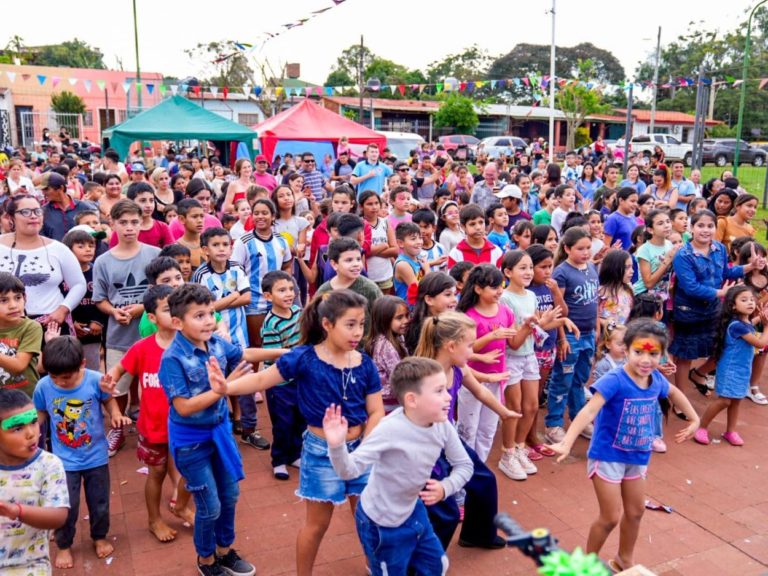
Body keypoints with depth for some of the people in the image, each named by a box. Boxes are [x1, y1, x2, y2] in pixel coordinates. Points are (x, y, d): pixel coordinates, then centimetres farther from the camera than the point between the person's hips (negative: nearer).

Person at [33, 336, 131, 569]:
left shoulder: (96, 380, -22)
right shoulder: (43, 387, -19)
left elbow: (108, 401, -3)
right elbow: (40, 416, -1)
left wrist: (116, 416, -20)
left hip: (96, 457, 0)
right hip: (64, 461, 0)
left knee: (99, 503, 17)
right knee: (66, 507, 8)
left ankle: (100, 537, 44)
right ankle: (63, 546, 36)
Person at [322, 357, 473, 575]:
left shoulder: (443, 427, -14)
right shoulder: (391, 430, -32)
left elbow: (464, 465, -1)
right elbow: (350, 470, -31)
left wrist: (445, 488, -19)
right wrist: (337, 445, -49)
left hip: (413, 511, 6)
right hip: (381, 522, -6)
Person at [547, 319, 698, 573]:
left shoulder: (657, 379, -8)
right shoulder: (614, 381, -28)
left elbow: (675, 393, 17)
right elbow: (588, 412, -39)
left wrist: (694, 420, 21)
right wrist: (567, 443, -51)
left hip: (637, 457, 7)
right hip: (607, 456, -7)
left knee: (635, 511, 21)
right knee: (610, 517, 0)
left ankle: (624, 560, 45)